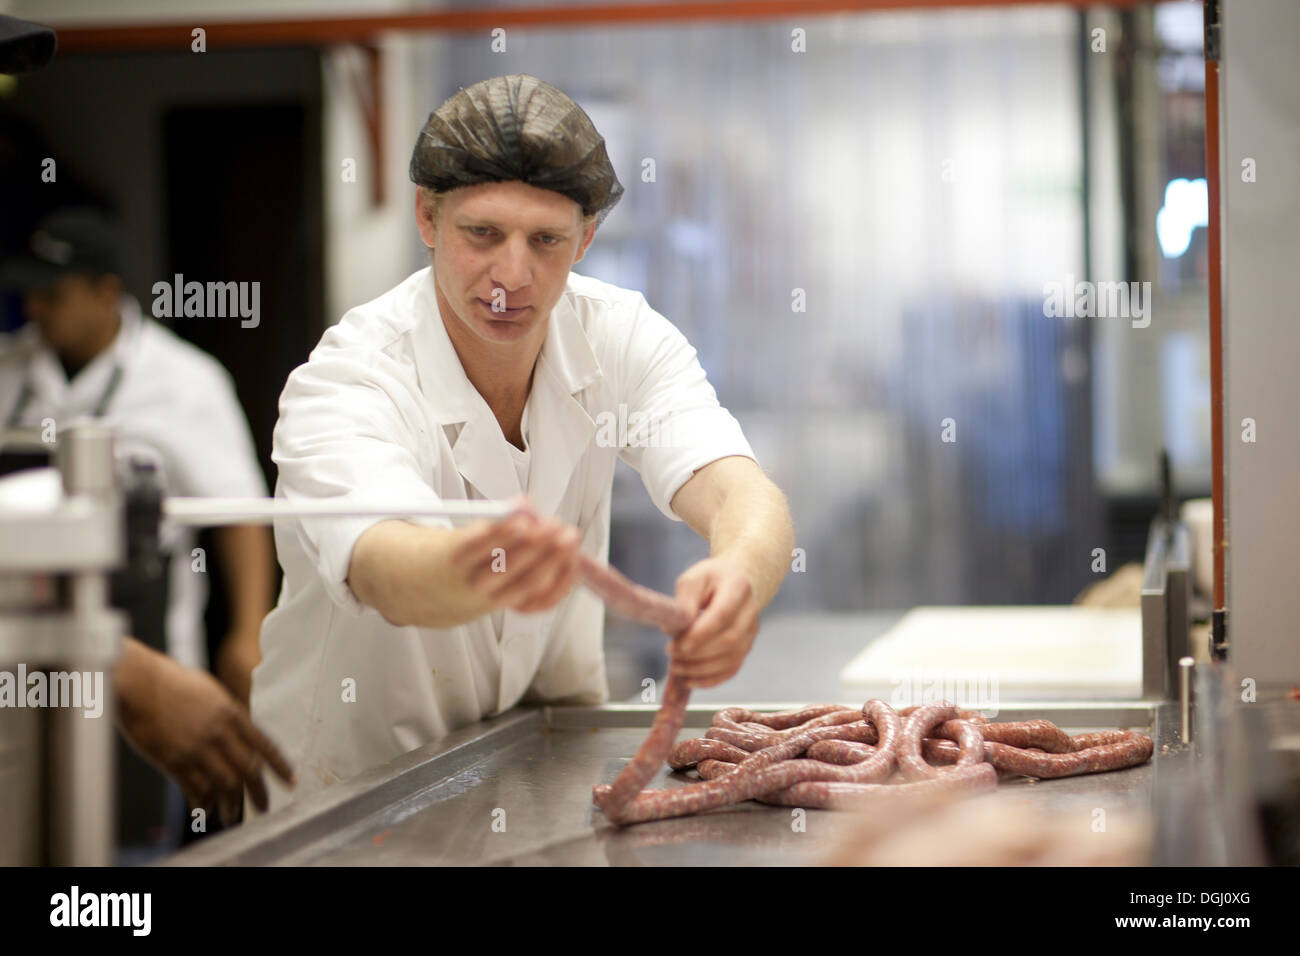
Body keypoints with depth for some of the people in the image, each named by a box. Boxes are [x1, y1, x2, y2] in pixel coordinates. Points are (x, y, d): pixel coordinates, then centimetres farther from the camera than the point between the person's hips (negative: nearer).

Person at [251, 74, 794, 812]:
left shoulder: (622, 338, -9)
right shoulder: (341, 384, -22)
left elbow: (741, 493, -25)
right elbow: (383, 567, -41)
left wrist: (739, 576, -50)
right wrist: (473, 573, -66)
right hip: (353, 790, -1)